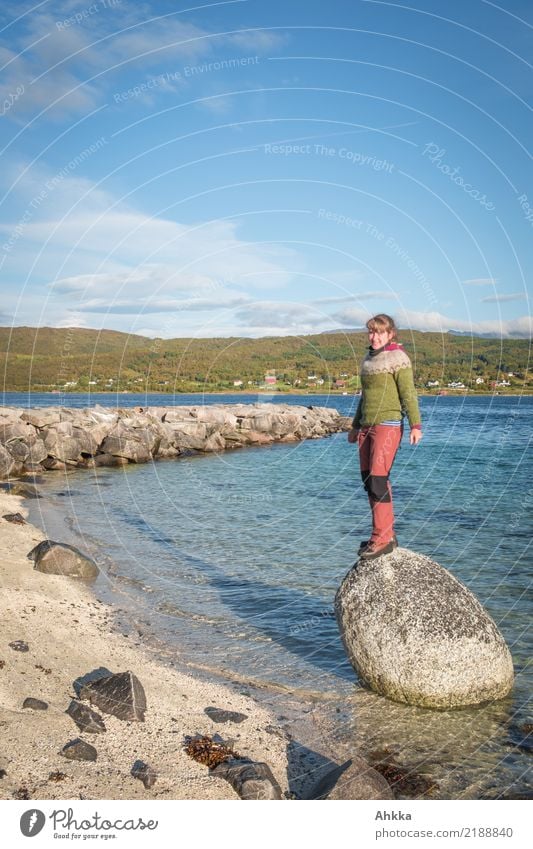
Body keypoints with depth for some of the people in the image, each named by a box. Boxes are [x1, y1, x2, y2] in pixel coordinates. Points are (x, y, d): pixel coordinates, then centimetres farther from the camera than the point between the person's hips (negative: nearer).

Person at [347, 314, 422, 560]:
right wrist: (356, 426, 28)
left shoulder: (398, 358, -4)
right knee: (368, 481, 6)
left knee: (378, 480, -13)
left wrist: (415, 425, -19)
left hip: (388, 425, -8)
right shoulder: (369, 359, 18)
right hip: (367, 427, 8)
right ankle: (386, 534, 14)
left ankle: (383, 538, -8)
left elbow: (408, 394, -10)